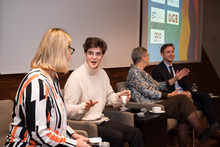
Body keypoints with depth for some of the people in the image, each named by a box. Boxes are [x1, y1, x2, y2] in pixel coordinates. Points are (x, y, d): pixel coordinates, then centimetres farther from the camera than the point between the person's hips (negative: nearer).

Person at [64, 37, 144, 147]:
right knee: (117, 137, -26)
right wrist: (84, 107, -37)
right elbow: (68, 109, -18)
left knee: (135, 133, -4)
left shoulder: (102, 73, 11)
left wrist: (118, 97, -1)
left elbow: (109, 97, 21)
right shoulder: (76, 77, -15)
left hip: (101, 120, 8)